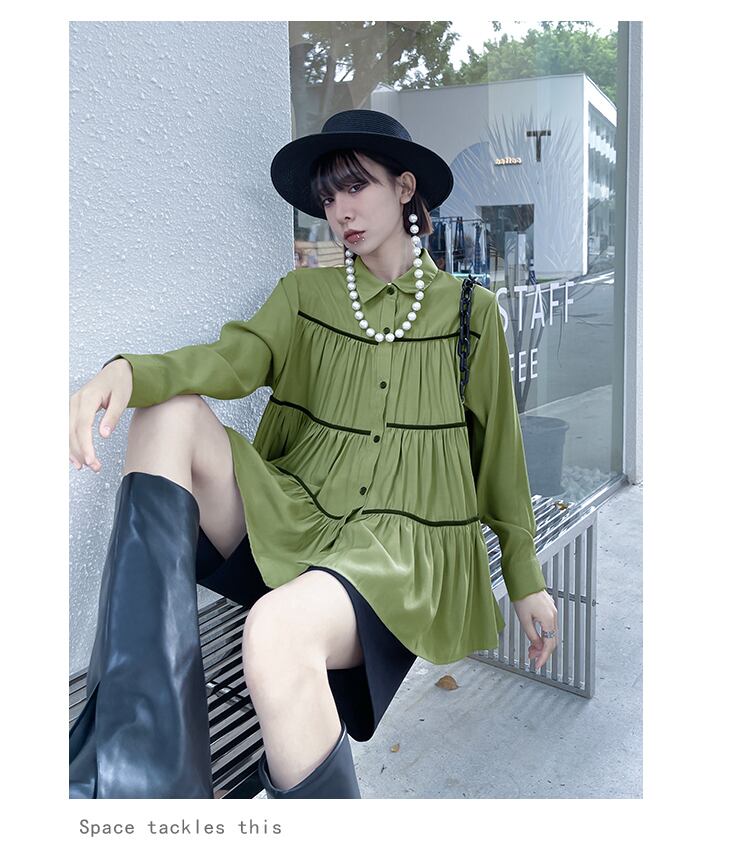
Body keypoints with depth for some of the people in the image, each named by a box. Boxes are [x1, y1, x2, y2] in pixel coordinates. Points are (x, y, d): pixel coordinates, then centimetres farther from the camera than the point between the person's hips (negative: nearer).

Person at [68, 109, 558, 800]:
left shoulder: (471, 311, 8)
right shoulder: (306, 293, 14)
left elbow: (498, 450, 11)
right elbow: (235, 357, -6)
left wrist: (527, 579, 15)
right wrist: (126, 370, -27)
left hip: (404, 544, -4)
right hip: (294, 520, 5)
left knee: (278, 631, -37)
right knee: (170, 412, -20)